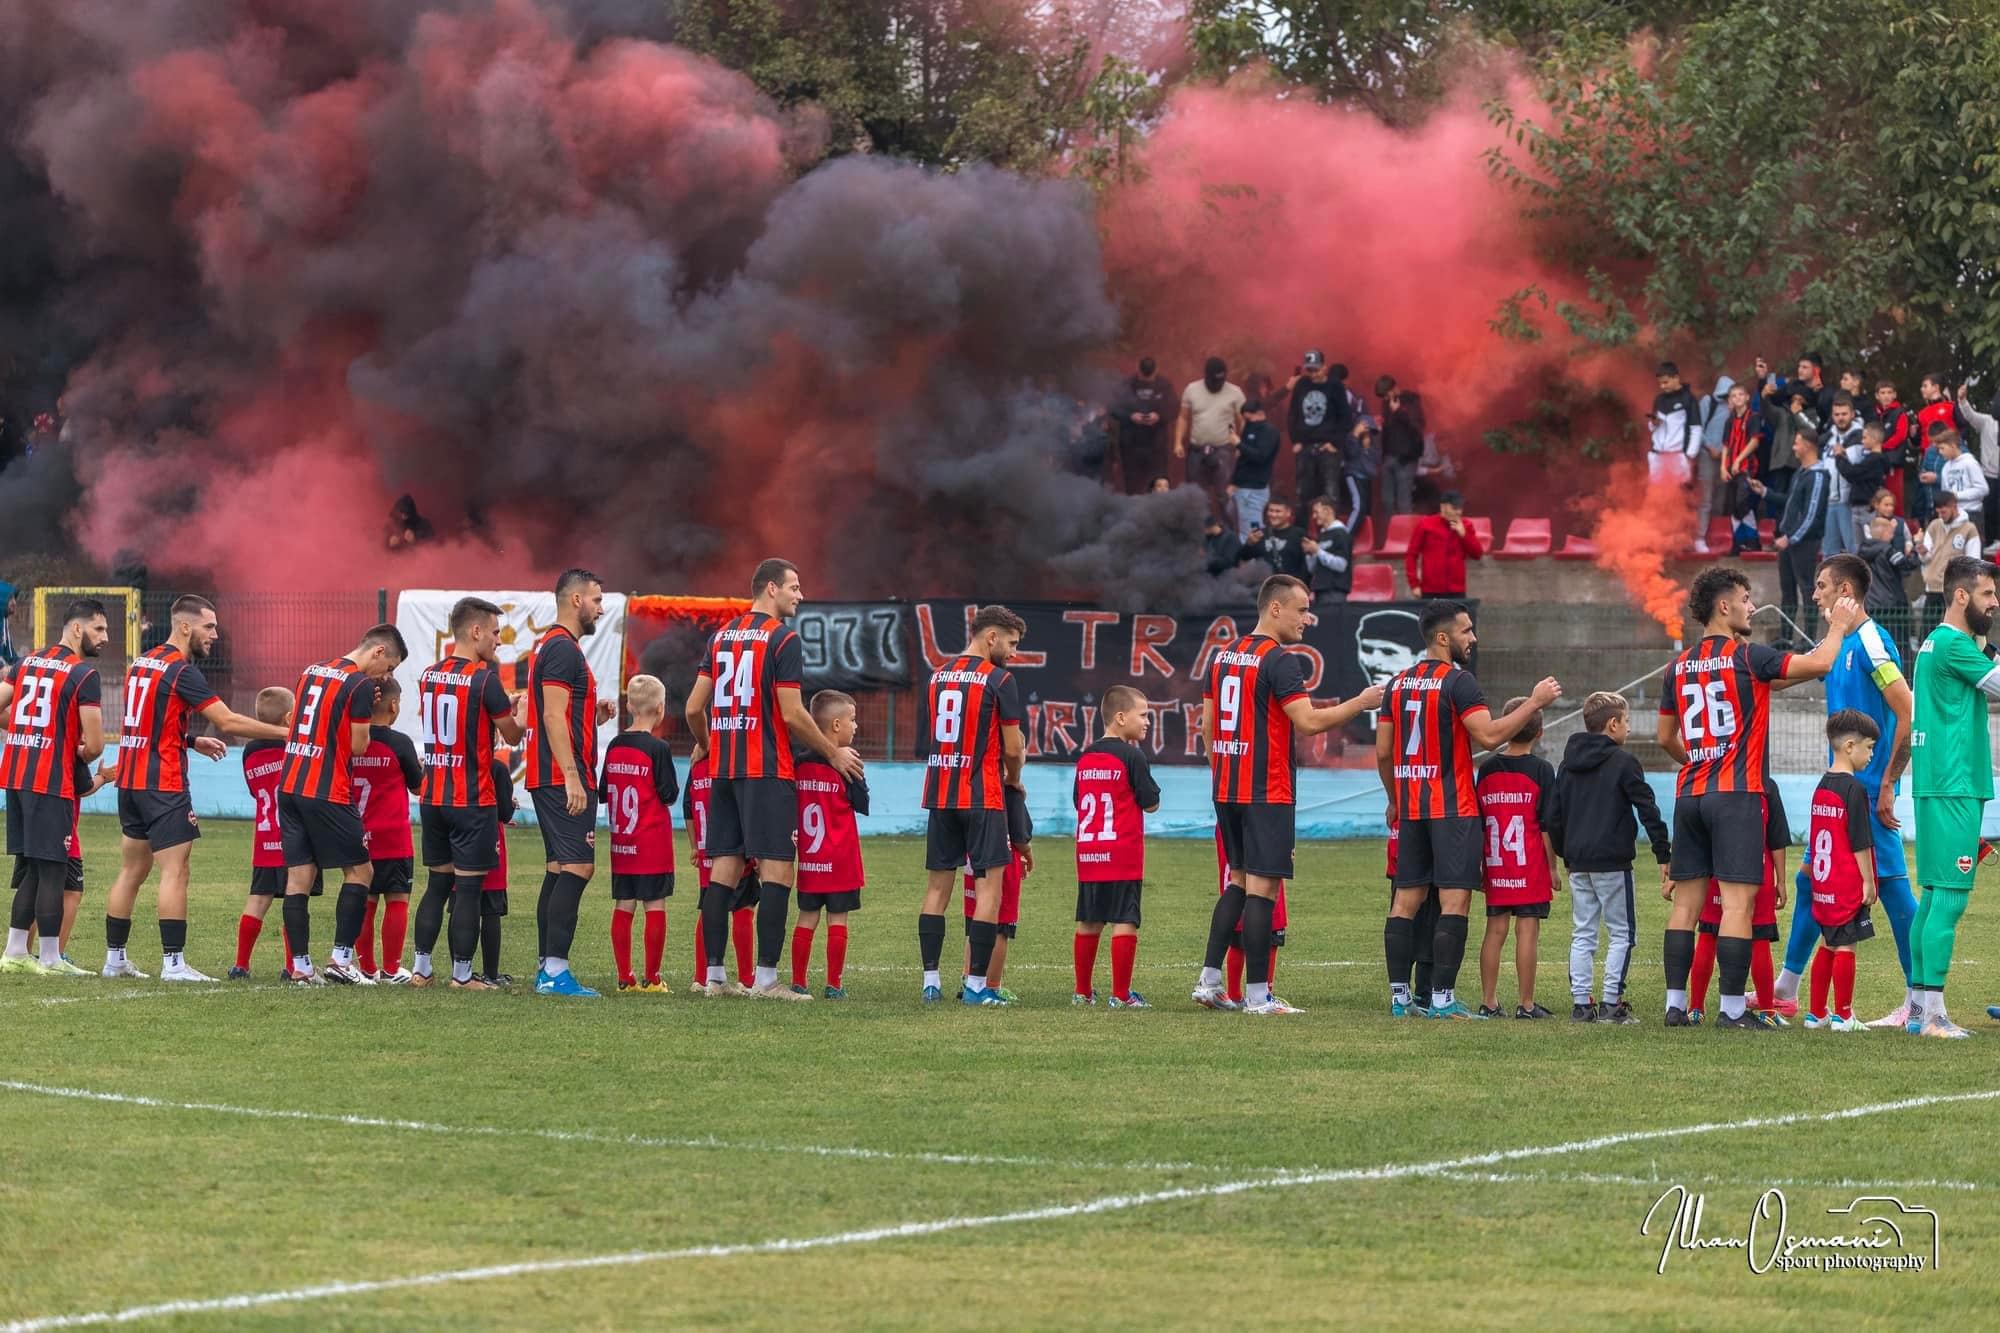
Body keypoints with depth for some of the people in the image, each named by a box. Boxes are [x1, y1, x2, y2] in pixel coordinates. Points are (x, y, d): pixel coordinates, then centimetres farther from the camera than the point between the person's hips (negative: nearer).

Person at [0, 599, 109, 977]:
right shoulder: (84, 675, -9)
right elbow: (94, 745, -11)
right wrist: (79, 756, 11)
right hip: (52, 782, -7)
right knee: (52, 870, -2)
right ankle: (50, 959, 0)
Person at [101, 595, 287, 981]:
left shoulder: (141, 664, 13)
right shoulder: (181, 671, -13)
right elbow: (228, 722, -15)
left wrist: (193, 742, 17)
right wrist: (285, 732, -9)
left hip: (130, 782, 9)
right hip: (163, 786, -9)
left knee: (131, 872, 14)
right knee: (175, 873, -7)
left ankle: (114, 957, 16)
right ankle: (173, 963, -9)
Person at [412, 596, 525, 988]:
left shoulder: (428, 675, 7)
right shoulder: (484, 678, -13)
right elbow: (513, 735, -4)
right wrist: (525, 712, 19)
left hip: (431, 797, 6)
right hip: (473, 801, -6)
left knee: (437, 883, 14)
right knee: (470, 887, -2)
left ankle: (421, 967, 12)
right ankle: (461, 974, -2)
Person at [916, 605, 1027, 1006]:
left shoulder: (938, 677, 11)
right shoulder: (999, 680, -8)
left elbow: (925, 742, 14)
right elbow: (1012, 748, -8)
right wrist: (1014, 779, 13)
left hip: (940, 792, 6)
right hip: (983, 796, -6)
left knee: (937, 885, 8)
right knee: (990, 882, -1)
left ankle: (930, 980, 5)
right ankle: (976, 984, -5)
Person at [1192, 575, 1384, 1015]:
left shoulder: (1222, 656, 12)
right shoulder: (1279, 661, -13)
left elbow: (1207, 725, 17)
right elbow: (1309, 722, -19)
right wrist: (1360, 703, -8)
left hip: (1227, 790, 8)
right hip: (1268, 793, -8)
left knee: (1238, 881, 17)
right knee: (1262, 888, -5)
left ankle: (1209, 979, 10)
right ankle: (1257, 995, -5)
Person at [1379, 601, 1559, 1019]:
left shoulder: (1399, 684, 12)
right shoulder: (1456, 681, -11)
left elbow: (1382, 753, 14)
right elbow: (1489, 735, -19)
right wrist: (1535, 703, -11)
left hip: (1410, 808, 7)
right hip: (1453, 808, -7)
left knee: (1407, 901, 9)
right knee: (1454, 902, -6)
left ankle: (1399, 996, 8)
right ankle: (1442, 998, -11)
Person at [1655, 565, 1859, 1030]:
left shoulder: (1680, 666, 11)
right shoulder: (1746, 657, -8)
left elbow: (1666, 737, 19)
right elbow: (1818, 664, -12)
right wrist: (1839, 627, 6)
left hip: (1690, 794, 6)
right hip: (1737, 794, -6)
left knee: (1686, 900, 8)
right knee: (1738, 901, -6)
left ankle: (1675, 1003, 8)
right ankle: (1732, 1007, -9)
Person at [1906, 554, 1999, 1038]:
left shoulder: (1936, 643, 18)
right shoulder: (1954, 644, -13)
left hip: (1938, 787, 10)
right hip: (1954, 788, -10)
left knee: (1933, 897, 11)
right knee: (1949, 898, -11)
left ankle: (1919, 1006, 14)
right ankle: (1933, 1013, -14)